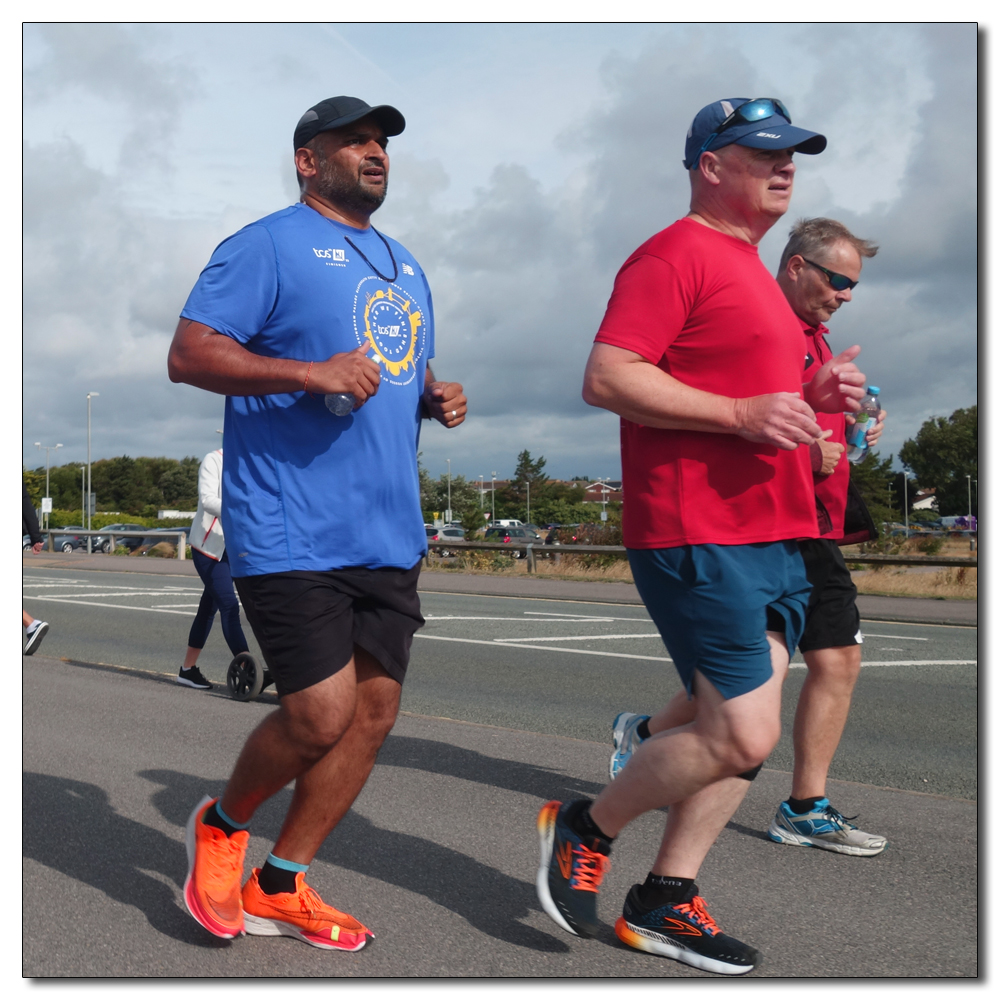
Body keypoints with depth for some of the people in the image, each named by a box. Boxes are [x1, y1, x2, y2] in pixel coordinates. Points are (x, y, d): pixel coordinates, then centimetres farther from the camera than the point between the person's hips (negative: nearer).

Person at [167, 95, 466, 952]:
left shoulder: (404, 265, 21)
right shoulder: (269, 246, -4)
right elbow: (189, 354, -11)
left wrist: (437, 399, 7)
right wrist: (310, 373, -22)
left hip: (388, 531, 8)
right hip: (292, 532, -8)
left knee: (373, 714, 6)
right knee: (321, 715, -11)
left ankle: (281, 887, 22)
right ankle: (221, 827, 21)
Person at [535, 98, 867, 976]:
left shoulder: (751, 269, 24)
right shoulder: (677, 255, -7)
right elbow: (607, 379, -18)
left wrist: (812, 395, 11)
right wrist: (745, 412, -22)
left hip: (774, 537, 10)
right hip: (699, 536, -10)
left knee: (743, 731, 8)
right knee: (743, 733, -11)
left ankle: (665, 903, 19)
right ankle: (584, 829, 10)